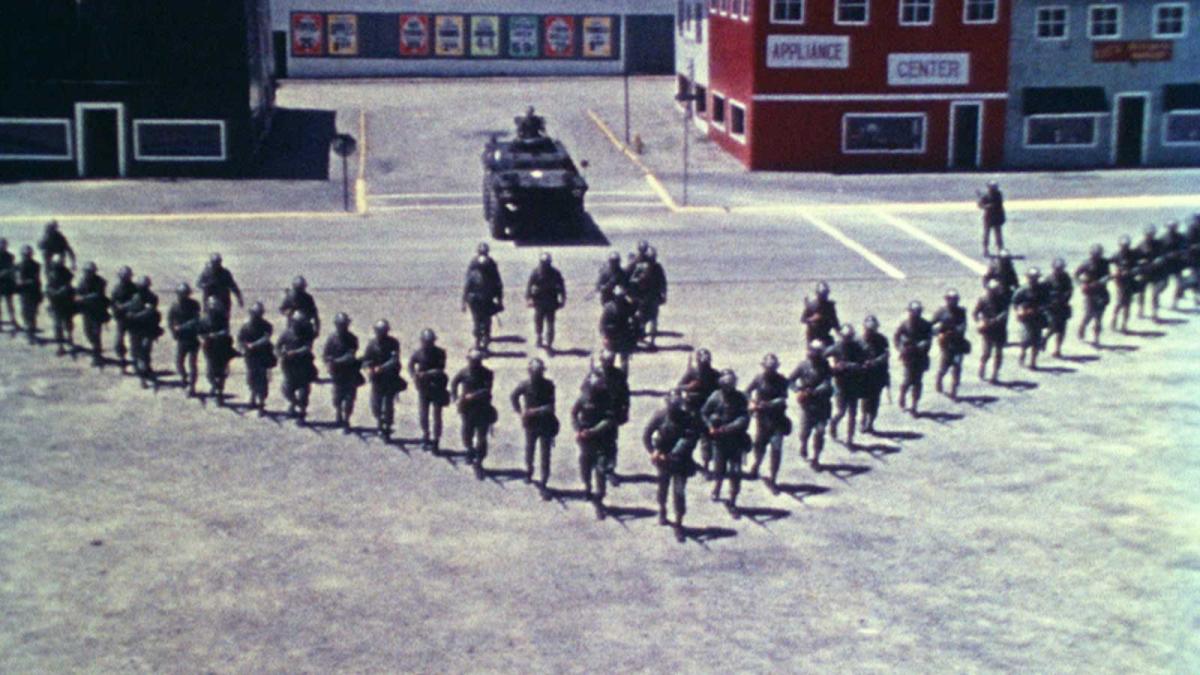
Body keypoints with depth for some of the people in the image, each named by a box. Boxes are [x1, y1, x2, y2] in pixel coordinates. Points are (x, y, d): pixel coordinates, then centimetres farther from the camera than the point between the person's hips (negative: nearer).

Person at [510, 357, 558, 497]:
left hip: (546, 424, -1)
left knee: (545, 455, -3)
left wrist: (534, 411, -25)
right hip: (530, 424, 1)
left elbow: (550, 407, -17)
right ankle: (528, 472, 46)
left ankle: (543, 485, 1)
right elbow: (513, 396, 8)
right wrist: (519, 411, -1)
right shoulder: (525, 385, -10)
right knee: (529, 450, 19)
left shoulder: (548, 385, -13)